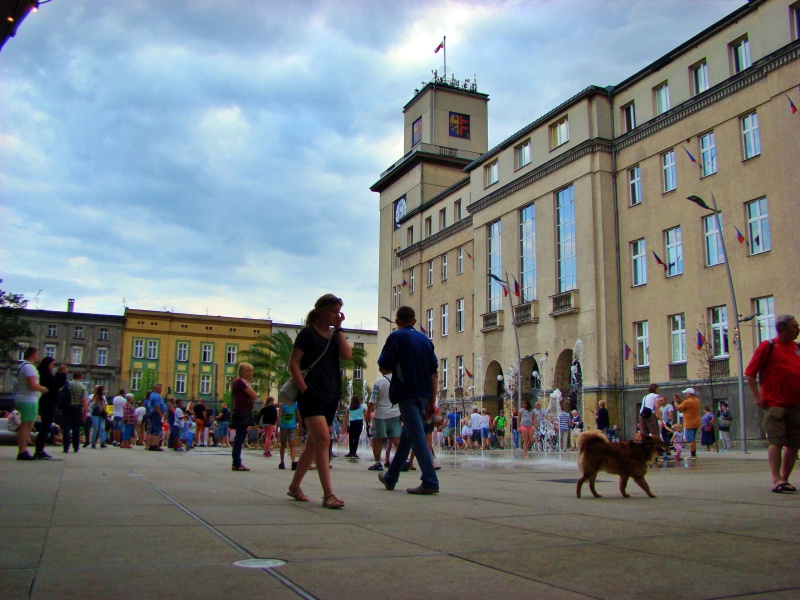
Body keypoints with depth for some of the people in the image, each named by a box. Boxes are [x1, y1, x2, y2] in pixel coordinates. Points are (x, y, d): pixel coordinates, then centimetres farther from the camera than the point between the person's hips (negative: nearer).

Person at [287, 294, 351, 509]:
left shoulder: (334, 336, 15)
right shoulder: (308, 333, -3)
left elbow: (347, 355, -4)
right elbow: (293, 363, -8)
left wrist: (339, 329, 0)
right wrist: (304, 388, -15)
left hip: (330, 396, 7)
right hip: (311, 395, -7)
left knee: (314, 443, 12)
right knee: (323, 439, -18)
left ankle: (294, 486, 25)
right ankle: (328, 494, -20)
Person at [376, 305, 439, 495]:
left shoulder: (396, 337, -3)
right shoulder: (425, 339, 12)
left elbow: (383, 368, -7)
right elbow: (435, 373, 9)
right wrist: (432, 402, 11)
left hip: (406, 393, -6)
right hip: (424, 394, 6)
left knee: (417, 436, -7)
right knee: (406, 436, 16)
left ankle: (430, 481, -13)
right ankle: (391, 478, 27)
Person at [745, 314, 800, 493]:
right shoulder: (768, 346, -3)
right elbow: (750, 373, -5)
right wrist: (757, 396, -10)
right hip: (774, 403, -5)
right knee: (777, 442, -9)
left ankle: (784, 479, 17)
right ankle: (776, 480, -10)